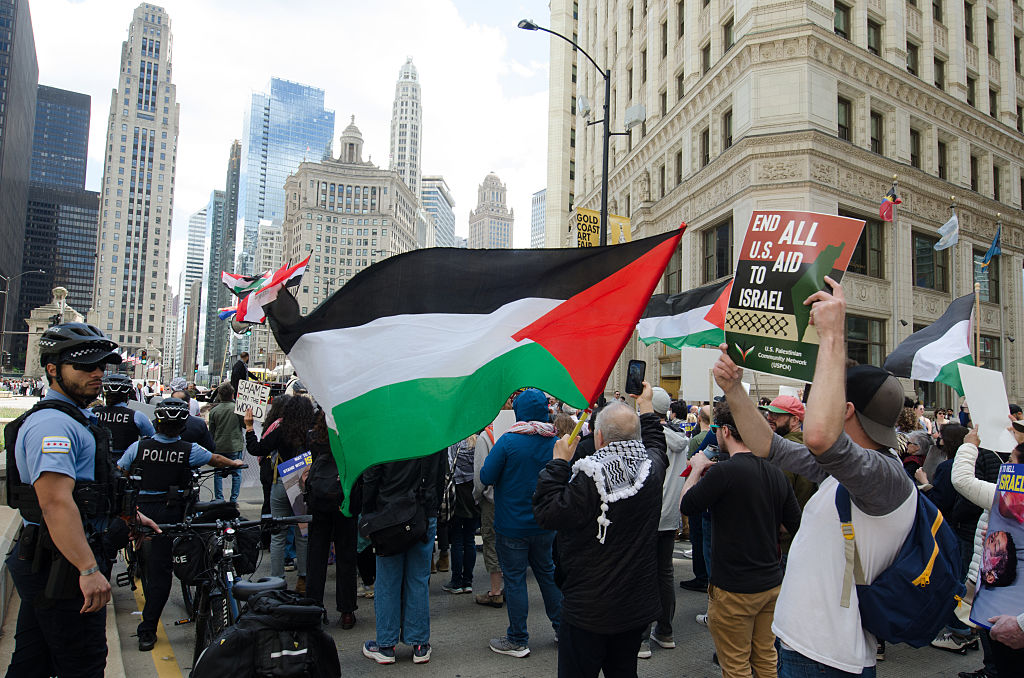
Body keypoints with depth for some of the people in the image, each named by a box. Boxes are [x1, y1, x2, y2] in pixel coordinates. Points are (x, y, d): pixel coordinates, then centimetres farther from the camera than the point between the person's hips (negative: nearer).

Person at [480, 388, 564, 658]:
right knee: (546, 571, 20)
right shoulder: (554, 442, -3)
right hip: (545, 524, 5)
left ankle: (518, 641, 15)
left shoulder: (508, 441, -19)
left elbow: (486, 477, -14)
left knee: (515, 579, 5)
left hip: (513, 525, -5)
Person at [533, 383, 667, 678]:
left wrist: (558, 462, -11)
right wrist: (645, 405, 29)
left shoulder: (588, 478, -26)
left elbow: (547, 512, -19)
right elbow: (656, 443, 17)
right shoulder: (652, 468, -7)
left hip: (589, 608, -6)